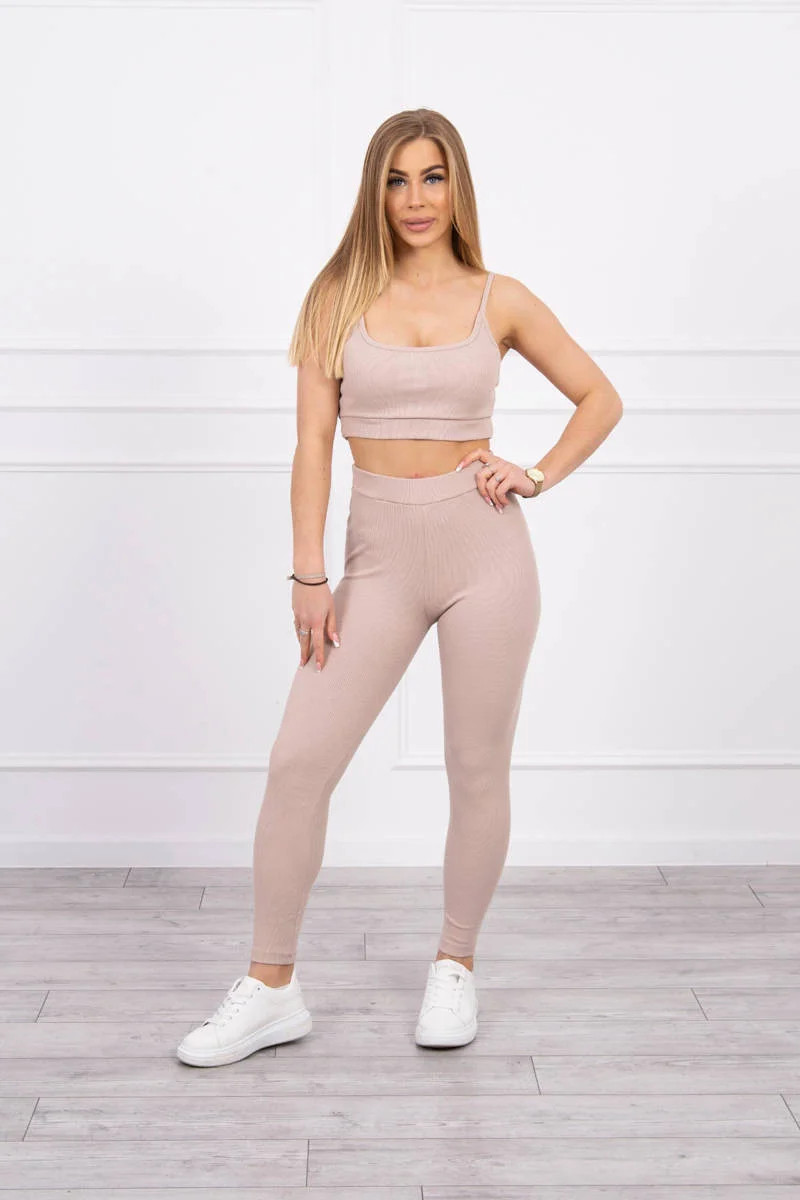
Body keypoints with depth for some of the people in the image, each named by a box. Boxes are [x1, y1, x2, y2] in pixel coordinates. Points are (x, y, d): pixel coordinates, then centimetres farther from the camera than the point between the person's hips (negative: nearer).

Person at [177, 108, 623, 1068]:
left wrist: (540, 476, 0)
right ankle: (270, 989, 8)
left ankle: (455, 966, 26)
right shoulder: (340, 296, 3)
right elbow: (313, 443, 0)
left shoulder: (499, 301, 3)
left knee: (477, 770, 6)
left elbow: (600, 397, 14)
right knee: (297, 760, -5)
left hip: (483, 547, 0)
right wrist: (309, 574, -6)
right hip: (381, 557, 1)